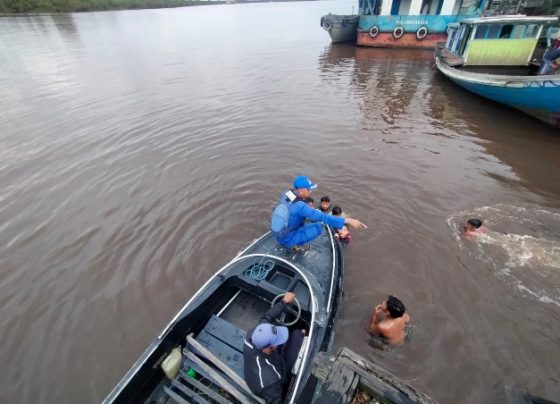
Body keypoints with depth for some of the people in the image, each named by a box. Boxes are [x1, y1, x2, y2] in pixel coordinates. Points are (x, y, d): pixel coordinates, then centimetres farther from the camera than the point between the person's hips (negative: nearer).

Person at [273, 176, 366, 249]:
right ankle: (297, 245, 2)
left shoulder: (285, 194, -8)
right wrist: (347, 220, -35)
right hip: (287, 239, -8)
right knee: (318, 226, -13)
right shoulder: (300, 206, -33)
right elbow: (323, 217, -36)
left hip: (279, 233, 8)